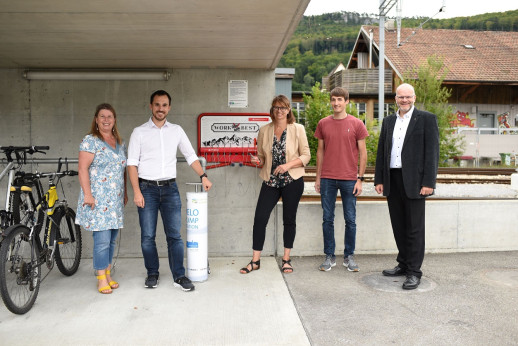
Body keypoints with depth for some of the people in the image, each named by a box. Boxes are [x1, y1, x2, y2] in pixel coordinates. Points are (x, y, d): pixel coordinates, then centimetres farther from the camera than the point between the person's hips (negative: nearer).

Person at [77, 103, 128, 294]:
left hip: (115, 200, 6)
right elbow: (82, 168, -11)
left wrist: (125, 192, 18)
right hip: (97, 200, -6)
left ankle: (108, 274, 23)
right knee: (102, 239, -6)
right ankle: (101, 279, 6)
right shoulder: (90, 141, -5)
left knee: (112, 239, 11)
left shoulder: (120, 143, 14)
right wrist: (87, 194, -17)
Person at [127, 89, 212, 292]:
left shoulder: (176, 130, 10)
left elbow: (190, 156, 14)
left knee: (174, 235, 2)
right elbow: (132, 163, -1)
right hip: (147, 188, -1)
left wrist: (203, 176, 2)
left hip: (170, 188, 2)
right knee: (148, 236, 3)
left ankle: (179, 276, 9)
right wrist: (136, 191, -9)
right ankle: (152, 274, 20)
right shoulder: (139, 132, 3)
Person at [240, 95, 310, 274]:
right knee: (260, 218, -2)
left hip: (292, 181, -2)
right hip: (270, 181, 2)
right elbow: (261, 156, 13)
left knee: (289, 219, 8)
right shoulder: (264, 130, 5)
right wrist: (257, 160, -10)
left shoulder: (298, 129, -1)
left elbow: (306, 155, -2)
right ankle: (255, 260, 11)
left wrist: (288, 165, -16)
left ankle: (286, 259, 23)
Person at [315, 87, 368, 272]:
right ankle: (329, 256, 18)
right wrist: (318, 177, 8)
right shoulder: (323, 123, 7)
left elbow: (363, 153, 3)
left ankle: (349, 256, 20)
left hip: (349, 179, -1)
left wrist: (360, 179, -3)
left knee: (350, 220, 5)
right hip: (327, 179, 2)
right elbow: (320, 151, 12)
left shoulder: (356, 124, 1)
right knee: (327, 219, 6)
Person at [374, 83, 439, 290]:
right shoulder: (389, 121, 15)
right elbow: (381, 152, 15)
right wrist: (379, 180, 9)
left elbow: (432, 152, -6)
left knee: (414, 228, 0)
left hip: (414, 181, -5)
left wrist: (428, 182, -13)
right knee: (398, 226, 13)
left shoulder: (426, 119, 0)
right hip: (392, 181, 5)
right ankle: (403, 264, 26)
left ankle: (414, 272, 9)